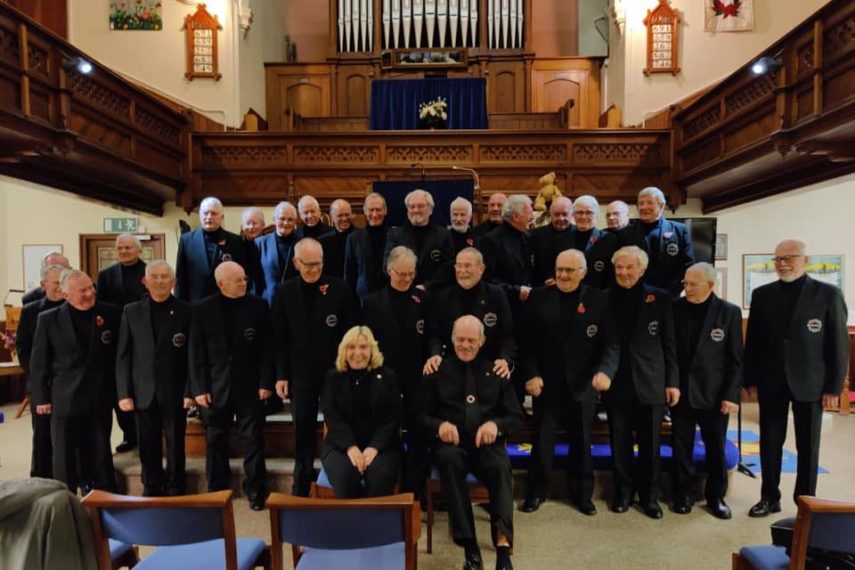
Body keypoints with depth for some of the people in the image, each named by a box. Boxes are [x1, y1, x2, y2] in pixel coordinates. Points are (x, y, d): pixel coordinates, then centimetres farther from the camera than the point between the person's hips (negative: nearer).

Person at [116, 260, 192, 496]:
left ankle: (175, 491, 23)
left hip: (174, 393, -2)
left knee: (175, 446, 8)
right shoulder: (131, 311, 6)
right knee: (148, 447, 11)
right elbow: (123, 356, 4)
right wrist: (123, 393, -1)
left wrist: (190, 391, -8)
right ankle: (151, 491, 27)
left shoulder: (185, 311, -1)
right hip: (144, 393, 2)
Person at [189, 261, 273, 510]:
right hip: (215, 387, 1)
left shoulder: (258, 306, -3)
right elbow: (196, 353, -1)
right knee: (215, 441, 12)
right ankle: (217, 490, 30)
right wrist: (199, 388, -5)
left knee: (253, 440, 6)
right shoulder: (202, 309, -2)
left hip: (249, 386, -1)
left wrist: (266, 383, -7)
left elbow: (266, 348, -3)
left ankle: (256, 490, 20)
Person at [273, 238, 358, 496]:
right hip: (300, 373, 1)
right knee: (303, 431, 12)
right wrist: (281, 375, -1)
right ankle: (301, 488, 29)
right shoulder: (284, 292, 0)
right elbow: (280, 338, 2)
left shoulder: (339, 289, -5)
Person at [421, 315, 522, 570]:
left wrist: (496, 424, -11)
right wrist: (439, 425, -14)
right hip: (451, 443, -1)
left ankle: (503, 545, -36)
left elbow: (516, 416, 11)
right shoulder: (438, 371, 10)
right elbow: (421, 415, 9)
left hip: (486, 443, 1)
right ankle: (470, 547, -31)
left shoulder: (496, 371, 14)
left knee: (500, 466, -33)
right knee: (448, 459, -35)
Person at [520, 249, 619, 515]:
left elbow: (611, 342, -7)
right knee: (542, 441, 9)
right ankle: (536, 492, 27)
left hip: (582, 385, 1)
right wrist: (531, 374, -11)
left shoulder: (598, 300, -2)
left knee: (581, 443, 16)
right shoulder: (539, 297, -2)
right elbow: (529, 341, -3)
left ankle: (583, 494, 34)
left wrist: (605, 370, -24)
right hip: (546, 383, 0)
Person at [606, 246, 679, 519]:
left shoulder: (660, 298, 0)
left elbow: (669, 343, 1)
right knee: (619, 444, 9)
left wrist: (673, 381, -2)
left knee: (650, 445, 9)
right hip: (617, 383, 1)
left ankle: (650, 496, 26)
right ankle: (623, 492, 27)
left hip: (650, 383, -1)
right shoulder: (606, 298, 3)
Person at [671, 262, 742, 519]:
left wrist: (731, 394, -8)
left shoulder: (729, 312, -5)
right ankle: (682, 494, 25)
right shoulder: (676, 308, -1)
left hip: (713, 393, -1)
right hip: (680, 390, 1)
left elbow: (736, 359, -4)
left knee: (716, 447, 11)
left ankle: (716, 496, 29)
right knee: (681, 447, 9)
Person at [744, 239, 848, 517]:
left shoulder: (828, 294, -3)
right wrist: (750, 380, 2)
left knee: (808, 447, 10)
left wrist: (834, 387, -7)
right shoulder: (762, 294, 4)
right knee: (769, 443, 8)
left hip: (810, 383, -2)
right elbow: (752, 341, 5)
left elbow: (839, 344, -3)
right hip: (771, 383, 2)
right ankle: (769, 498, 22)